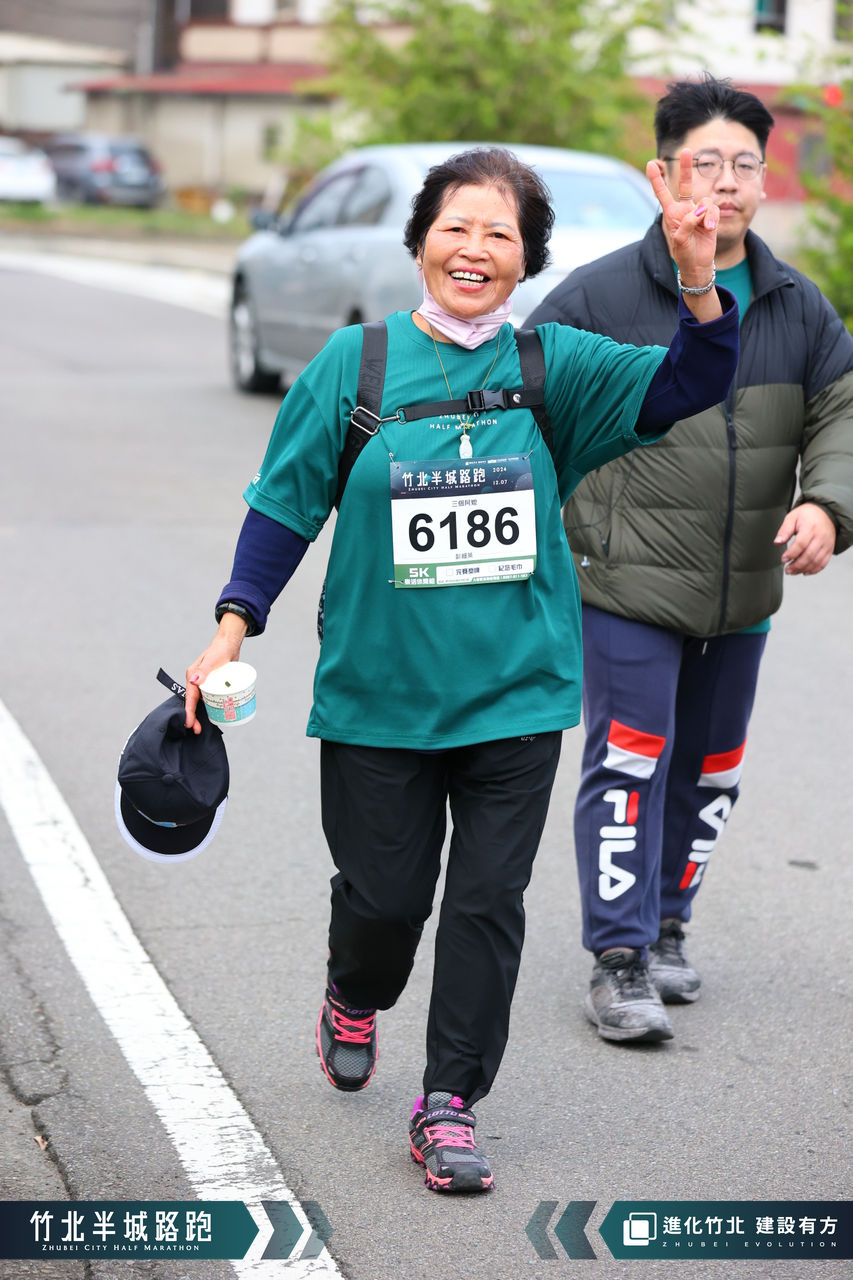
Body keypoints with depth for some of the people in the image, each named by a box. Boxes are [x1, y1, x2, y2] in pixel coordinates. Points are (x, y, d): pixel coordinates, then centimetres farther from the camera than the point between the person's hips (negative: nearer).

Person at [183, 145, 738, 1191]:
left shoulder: (553, 368, 0)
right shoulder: (354, 363, -1)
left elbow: (689, 387, -10)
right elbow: (286, 502, 4)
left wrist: (700, 286, -27)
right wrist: (234, 626, -3)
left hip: (517, 691, 1)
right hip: (377, 692, 0)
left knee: (488, 901, 0)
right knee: (384, 892, 7)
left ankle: (449, 1105, 12)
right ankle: (354, 1000, 41)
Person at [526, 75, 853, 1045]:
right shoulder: (599, 297, -8)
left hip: (742, 595, 5)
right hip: (627, 590, -5)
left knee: (711, 766, 15)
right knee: (629, 764, -7)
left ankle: (666, 923, 32)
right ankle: (619, 960, 0)